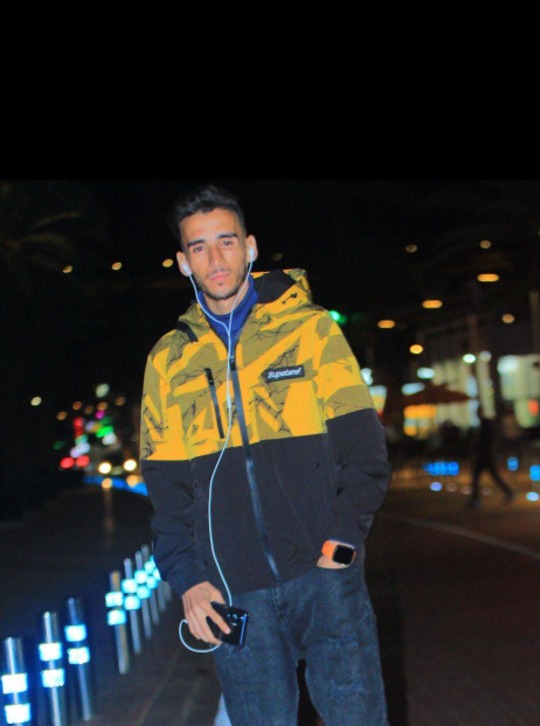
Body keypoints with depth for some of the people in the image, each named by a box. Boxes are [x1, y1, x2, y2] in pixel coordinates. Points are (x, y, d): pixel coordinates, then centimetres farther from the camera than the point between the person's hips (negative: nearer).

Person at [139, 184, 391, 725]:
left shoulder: (309, 328, 5)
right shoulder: (168, 360, 10)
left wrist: (341, 542, -9)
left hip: (324, 575, -1)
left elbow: (363, 447, 2)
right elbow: (165, 488, 10)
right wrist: (188, 580, -1)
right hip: (232, 596, 2)